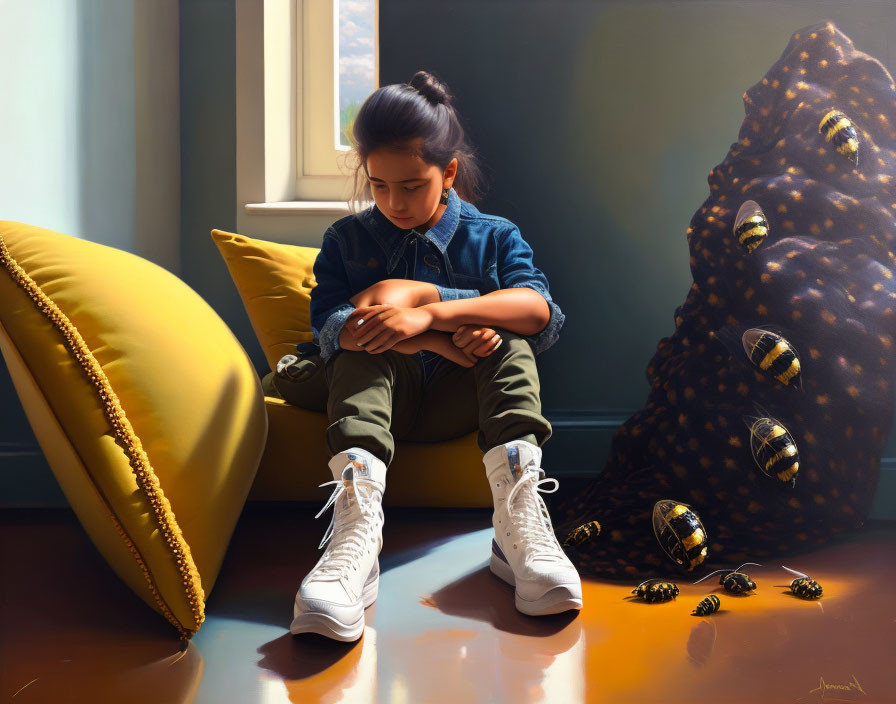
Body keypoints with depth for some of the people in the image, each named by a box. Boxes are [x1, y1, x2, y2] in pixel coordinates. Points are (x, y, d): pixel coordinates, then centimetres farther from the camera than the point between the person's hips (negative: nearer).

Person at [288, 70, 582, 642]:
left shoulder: (492, 236, 4)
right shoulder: (348, 239, 7)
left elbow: (539, 309, -18)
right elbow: (330, 330, -12)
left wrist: (428, 311, -32)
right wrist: (445, 342, -24)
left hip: (460, 401, 0)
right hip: (380, 397, 0)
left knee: (508, 343, -26)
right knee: (360, 346, -30)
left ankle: (518, 518, -43)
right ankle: (356, 529, -52)